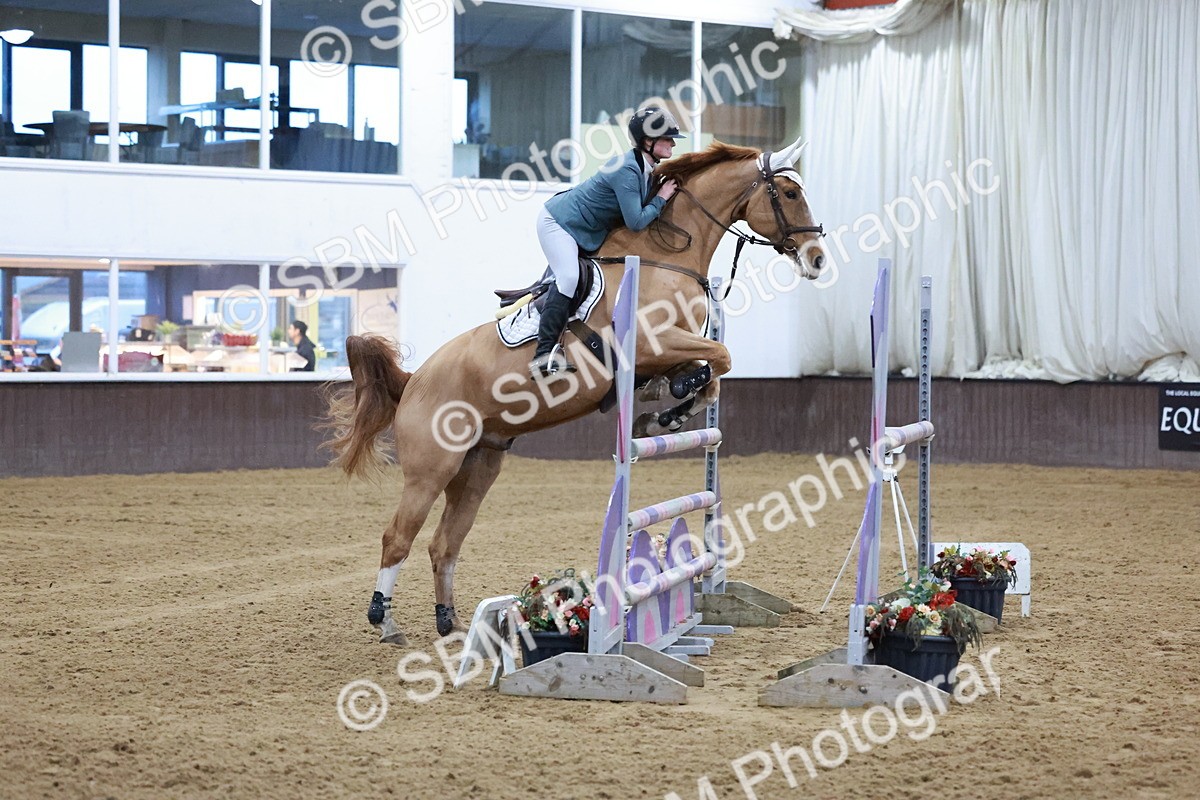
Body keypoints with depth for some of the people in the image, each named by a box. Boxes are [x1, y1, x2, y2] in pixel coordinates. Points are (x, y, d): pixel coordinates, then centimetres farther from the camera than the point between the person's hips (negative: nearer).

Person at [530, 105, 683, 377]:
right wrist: (661, 199, -15)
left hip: (585, 231, 11)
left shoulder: (647, 169, 2)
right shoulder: (628, 170, -28)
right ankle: (544, 353, -26)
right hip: (557, 221, -11)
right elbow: (636, 222, -28)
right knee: (568, 277, -24)